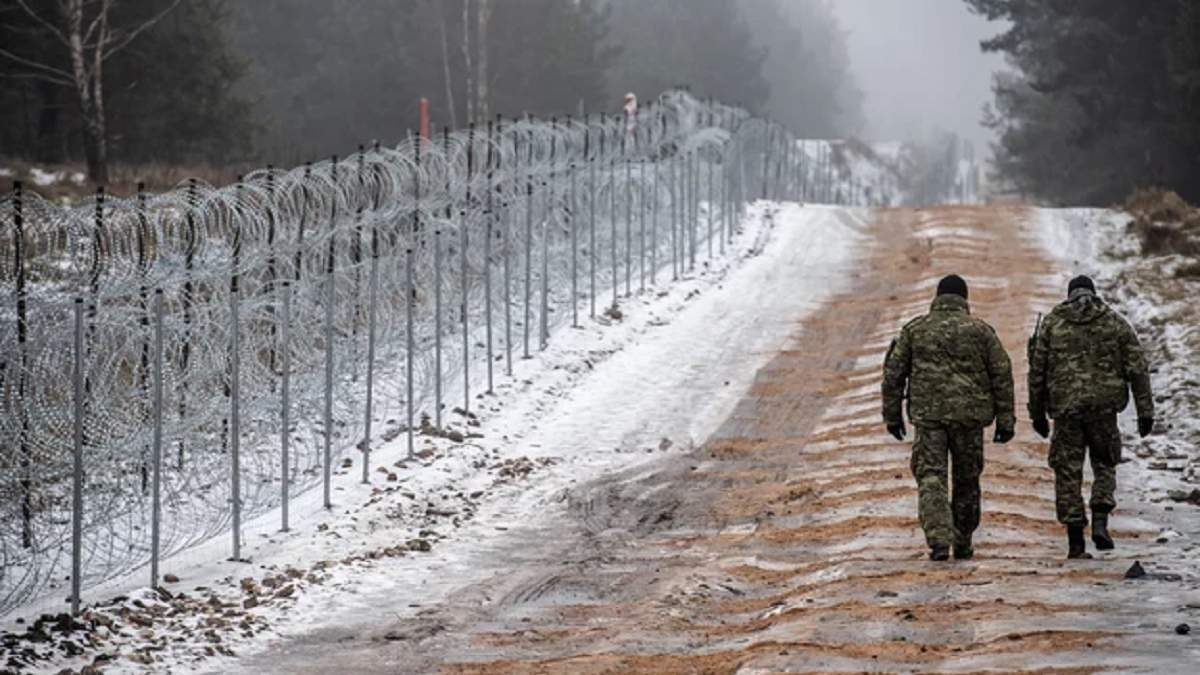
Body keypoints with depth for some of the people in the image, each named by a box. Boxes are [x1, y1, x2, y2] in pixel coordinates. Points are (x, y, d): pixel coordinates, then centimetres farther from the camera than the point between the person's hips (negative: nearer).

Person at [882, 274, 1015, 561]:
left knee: (931, 477, -4)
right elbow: (1002, 374, 3)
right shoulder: (981, 330, 5)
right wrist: (1005, 419, 6)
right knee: (967, 479, 14)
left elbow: (893, 373, 7)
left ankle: (938, 540, -22)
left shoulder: (915, 329, 7)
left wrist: (892, 414, 15)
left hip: (927, 415, -1)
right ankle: (962, 543, 21)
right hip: (969, 415, 1)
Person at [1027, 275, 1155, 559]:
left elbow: (1037, 372, 7)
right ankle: (1100, 522, -4)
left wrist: (1037, 413, 14)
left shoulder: (1052, 324, 7)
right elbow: (1137, 369, 2)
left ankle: (1075, 542, 3)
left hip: (1065, 407, 0)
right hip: (1104, 407, 0)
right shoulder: (1115, 323, 6)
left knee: (1068, 472, 5)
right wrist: (1145, 411, 4)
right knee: (1104, 465, 17)